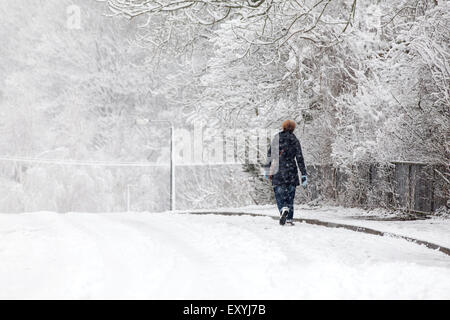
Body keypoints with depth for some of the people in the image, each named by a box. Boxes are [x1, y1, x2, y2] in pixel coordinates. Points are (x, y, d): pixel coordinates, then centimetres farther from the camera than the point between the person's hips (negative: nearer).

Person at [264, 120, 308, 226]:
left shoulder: (276, 138, 5)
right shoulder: (294, 140, 1)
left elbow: (269, 154, 7)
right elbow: (299, 158, -1)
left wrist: (268, 170, 14)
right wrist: (304, 175, 1)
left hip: (277, 171, 0)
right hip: (291, 171, 0)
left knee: (279, 193, 3)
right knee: (290, 195, 9)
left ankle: (283, 209, -26)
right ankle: (289, 218, 8)